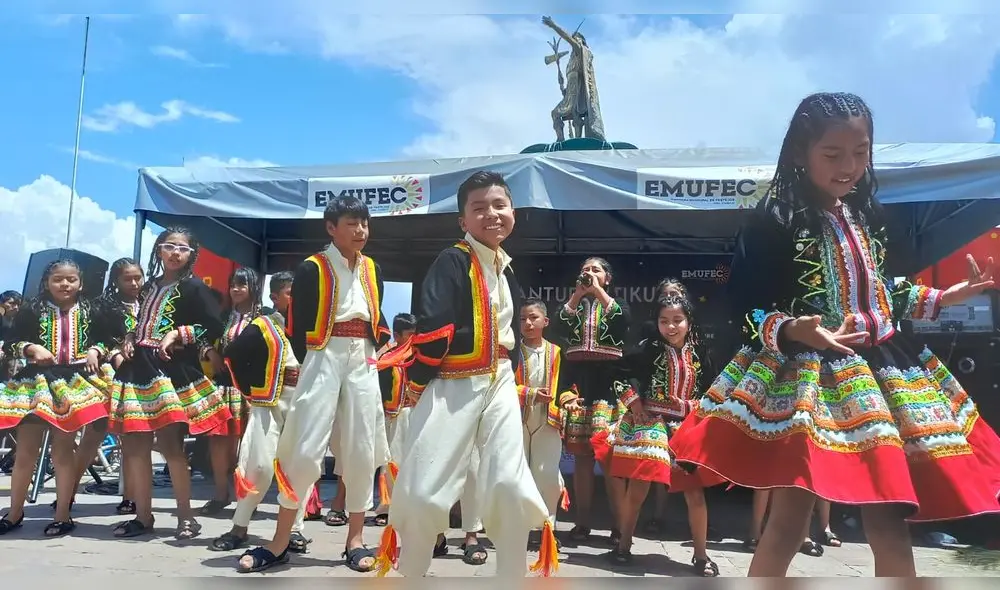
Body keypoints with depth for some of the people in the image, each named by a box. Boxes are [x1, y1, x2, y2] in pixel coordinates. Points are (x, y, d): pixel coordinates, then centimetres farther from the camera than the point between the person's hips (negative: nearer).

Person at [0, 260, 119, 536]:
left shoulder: (92, 312, 4)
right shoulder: (31, 310, 2)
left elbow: (110, 340, 12)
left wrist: (97, 351, -7)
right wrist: (31, 348, -14)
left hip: (75, 382, 0)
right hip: (36, 382, 0)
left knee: (63, 450, 5)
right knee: (26, 449, 4)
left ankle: (63, 515, 14)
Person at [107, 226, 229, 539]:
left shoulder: (194, 287, 0)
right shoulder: (149, 286, 19)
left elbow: (214, 328, -7)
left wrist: (177, 333, -14)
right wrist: (129, 340, 9)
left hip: (174, 371, -7)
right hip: (139, 369, 7)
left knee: (170, 443, -9)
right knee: (134, 444, 5)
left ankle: (186, 516, 3)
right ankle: (143, 515, 17)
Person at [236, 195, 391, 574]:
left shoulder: (372, 269, 12)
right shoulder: (312, 269, -5)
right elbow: (296, 323, -5)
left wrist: (383, 347, 8)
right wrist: (312, 364, -6)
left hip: (363, 361, 5)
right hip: (324, 358, -5)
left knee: (361, 449, 4)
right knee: (306, 448, -7)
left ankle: (355, 539, 13)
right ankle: (280, 542, 3)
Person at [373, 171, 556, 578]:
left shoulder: (507, 271, 14)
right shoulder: (452, 262, -10)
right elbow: (430, 327, -16)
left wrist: (511, 376, 17)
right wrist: (417, 380, -14)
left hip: (500, 384, 6)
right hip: (451, 384, -6)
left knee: (510, 487, 1)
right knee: (424, 490, -3)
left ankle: (513, 576, 16)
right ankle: (409, 575, 19)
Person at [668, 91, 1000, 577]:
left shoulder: (866, 215, 11)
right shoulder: (775, 219, -10)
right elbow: (747, 308, -14)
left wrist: (942, 298, 24)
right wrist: (793, 331, -30)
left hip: (878, 369, 6)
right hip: (804, 374, -6)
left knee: (890, 520, 10)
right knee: (789, 520, -3)